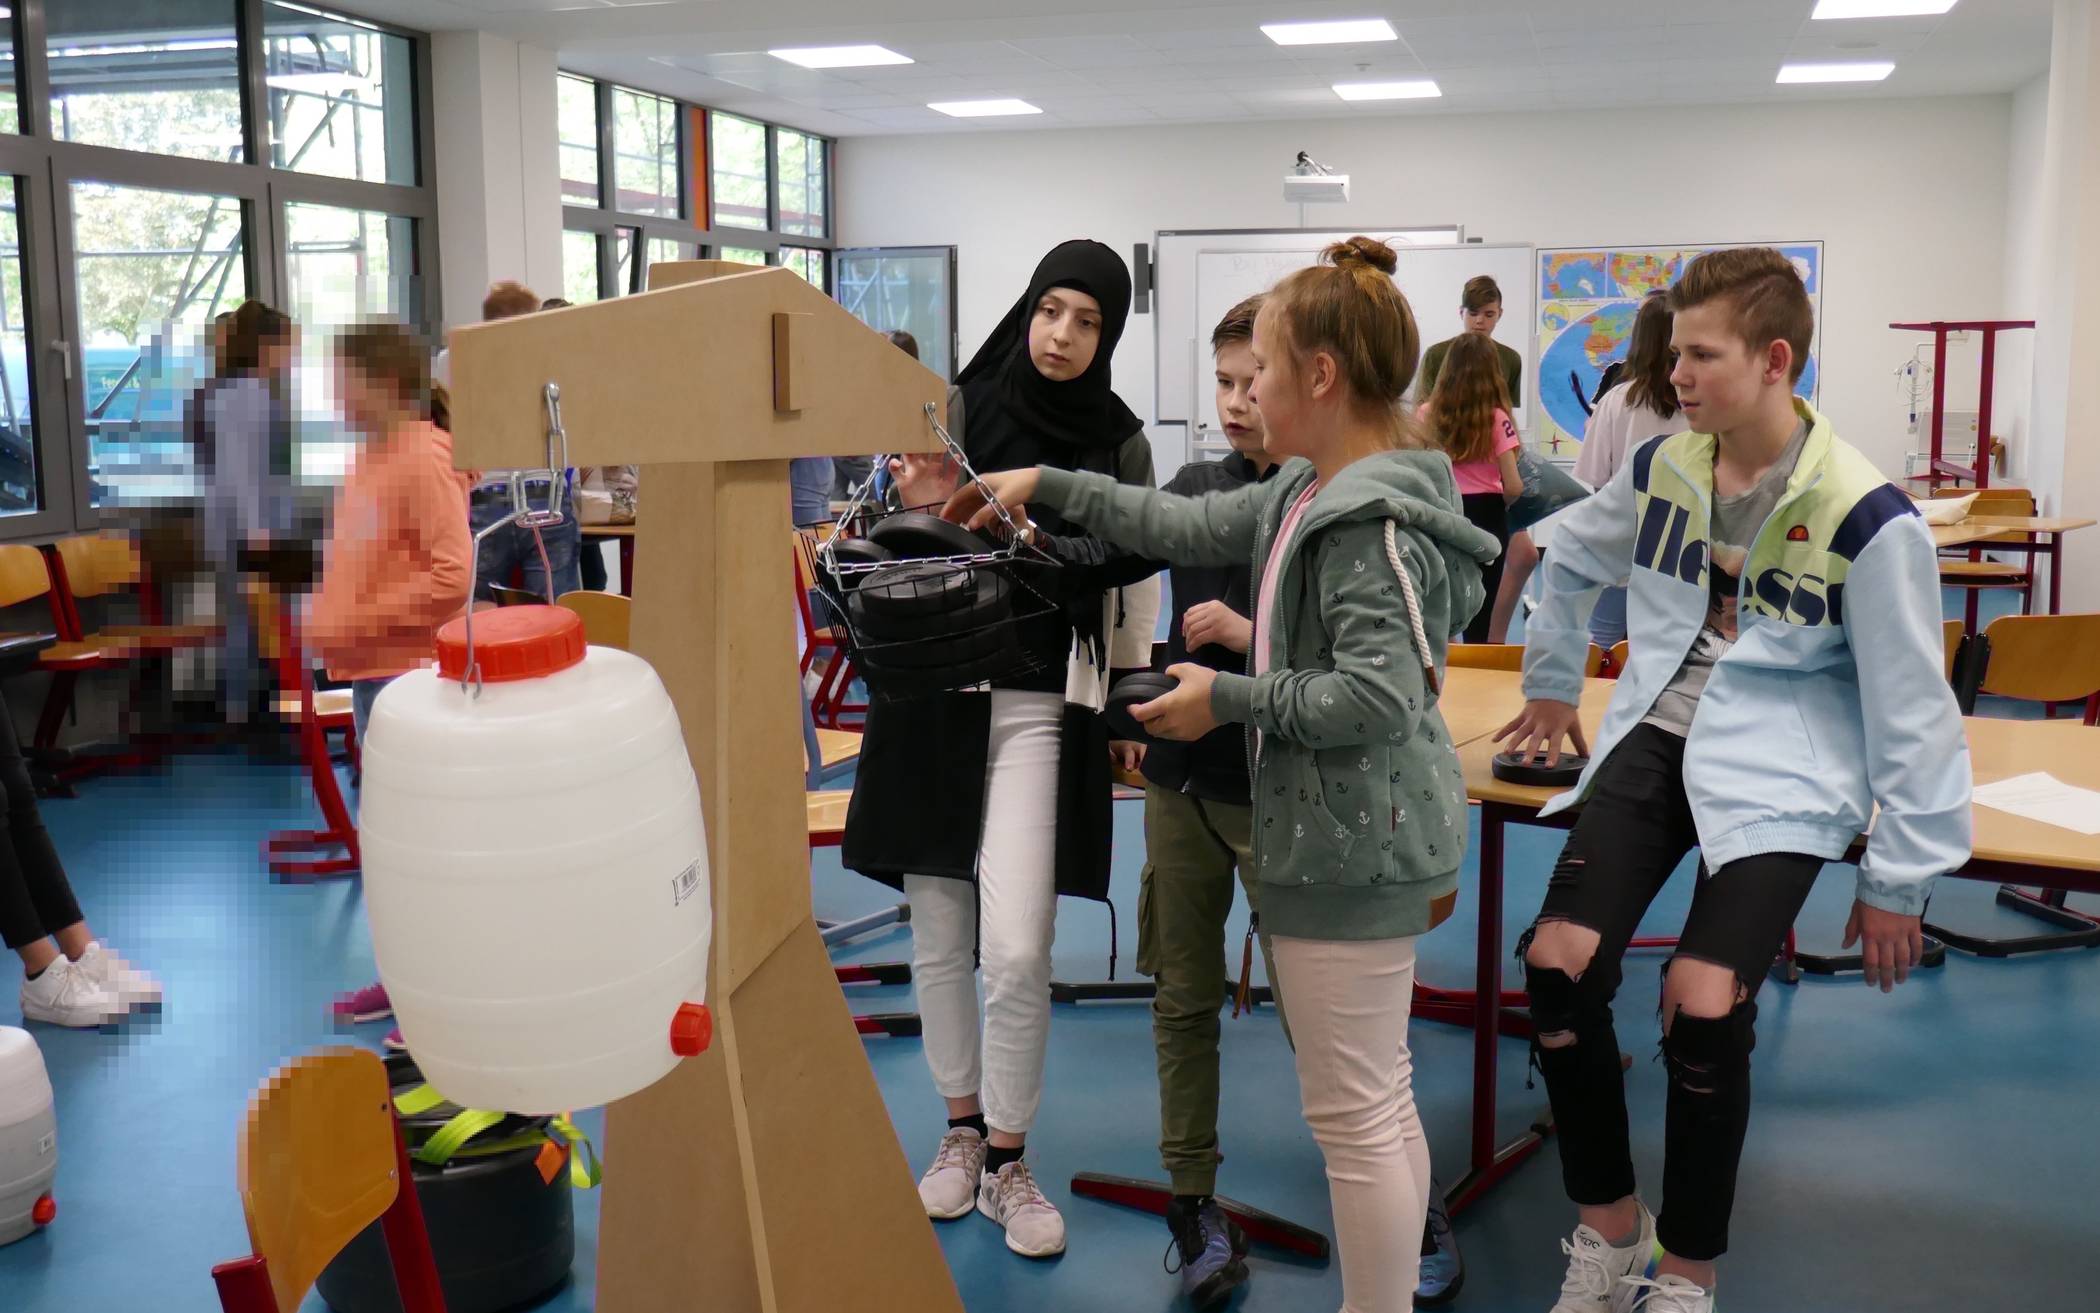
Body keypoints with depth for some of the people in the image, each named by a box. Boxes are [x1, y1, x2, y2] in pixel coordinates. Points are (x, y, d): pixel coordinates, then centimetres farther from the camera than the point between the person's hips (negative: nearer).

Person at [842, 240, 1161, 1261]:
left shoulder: (1120, 442, 3)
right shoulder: (960, 410, 1)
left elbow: (1133, 584, 6)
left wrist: (1129, 711, 1)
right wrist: (918, 510, -17)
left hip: (1043, 707, -1)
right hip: (938, 695, 1)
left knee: (1017, 949, -8)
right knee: (938, 936, 8)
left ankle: (1007, 1162, 12)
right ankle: (960, 1128, 29)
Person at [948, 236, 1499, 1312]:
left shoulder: (1372, 519, -20)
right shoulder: (1304, 493, 10)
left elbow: (1378, 697, -27)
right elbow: (1185, 527, 19)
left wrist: (1228, 700, -17)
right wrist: (1046, 487, 20)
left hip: (1353, 847, -10)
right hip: (1350, 839, 10)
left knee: (1354, 1116, 1)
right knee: (1382, 1102, 19)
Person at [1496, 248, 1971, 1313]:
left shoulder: (1866, 519, -14)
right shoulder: (1660, 466, 2)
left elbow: (1910, 709, -7)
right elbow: (1569, 558, 24)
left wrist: (1900, 879, -2)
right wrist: (1552, 686, 30)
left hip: (1779, 775, -5)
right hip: (1657, 736, 5)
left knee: (1704, 1009, -22)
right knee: (1558, 966, -12)